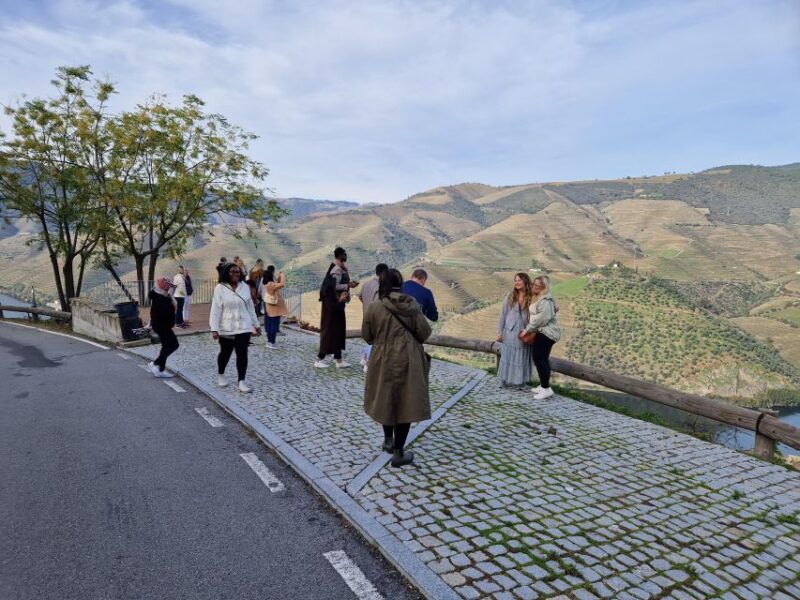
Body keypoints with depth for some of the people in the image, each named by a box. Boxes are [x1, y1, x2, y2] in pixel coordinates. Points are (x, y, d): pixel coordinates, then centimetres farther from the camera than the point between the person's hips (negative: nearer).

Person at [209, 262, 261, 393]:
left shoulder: (245, 287, 1)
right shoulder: (220, 288, -9)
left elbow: (250, 307, 9)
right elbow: (216, 309, -11)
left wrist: (256, 324, 12)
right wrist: (214, 329, -16)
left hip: (243, 327, 2)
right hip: (226, 328, -2)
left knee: (242, 354, -5)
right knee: (225, 353, 15)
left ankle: (241, 381, -1)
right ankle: (220, 375, 39)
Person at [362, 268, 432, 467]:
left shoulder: (374, 307, -9)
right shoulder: (412, 305, -6)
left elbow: (366, 336, 0)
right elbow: (425, 332, -4)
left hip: (383, 360, 1)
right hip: (409, 361, 0)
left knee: (386, 399, 20)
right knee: (405, 403, 7)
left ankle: (388, 440, 36)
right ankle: (398, 452, 11)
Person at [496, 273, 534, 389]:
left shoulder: (531, 298, -5)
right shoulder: (511, 296, 0)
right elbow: (503, 314, 3)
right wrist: (500, 331, 2)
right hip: (510, 332, 1)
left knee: (522, 358, 8)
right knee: (507, 356, 9)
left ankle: (520, 382, 19)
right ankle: (505, 380, 20)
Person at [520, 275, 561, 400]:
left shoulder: (545, 301, -19)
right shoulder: (536, 298, 15)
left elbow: (541, 318, -24)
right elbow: (533, 316, 18)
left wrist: (527, 329, -17)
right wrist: (528, 329, 7)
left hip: (546, 333, -11)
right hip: (543, 332, 11)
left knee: (539, 358, -10)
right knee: (542, 359, 14)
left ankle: (546, 388, -6)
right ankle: (543, 386, 22)